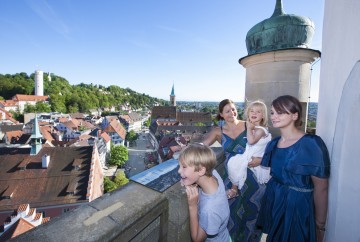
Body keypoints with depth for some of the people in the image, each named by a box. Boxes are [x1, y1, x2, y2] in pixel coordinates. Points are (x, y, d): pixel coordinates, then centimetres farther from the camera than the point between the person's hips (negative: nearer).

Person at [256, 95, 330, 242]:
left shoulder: (311, 144, -19)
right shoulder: (273, 144, 0)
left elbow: (321, 188, -15)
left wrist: (320, 226, -10)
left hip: (297, 206, -5)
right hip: (273, 202, 6)